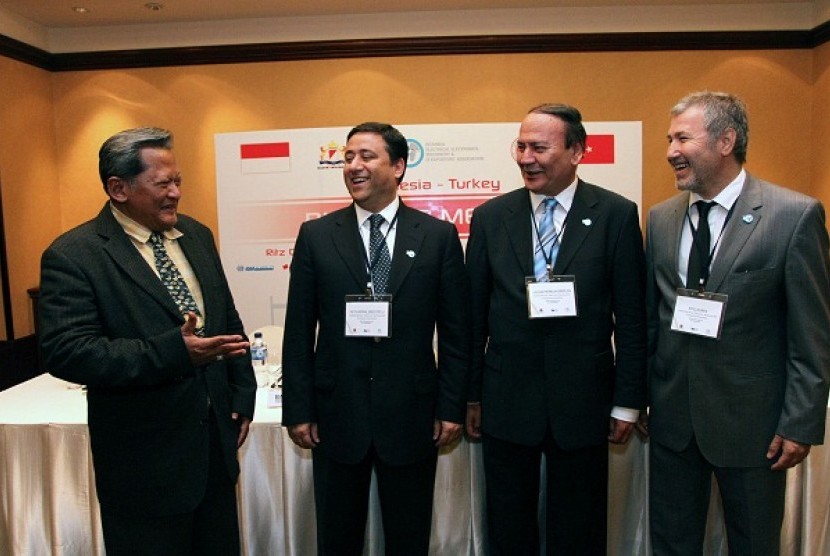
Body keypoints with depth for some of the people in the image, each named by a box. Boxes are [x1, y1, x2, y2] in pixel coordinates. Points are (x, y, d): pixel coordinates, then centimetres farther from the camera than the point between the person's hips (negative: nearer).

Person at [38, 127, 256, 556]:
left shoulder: (197, 236, 7)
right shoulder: (73, 256, -13)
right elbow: (67, 352, -21)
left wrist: (242, 395, 9)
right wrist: (173, 352, -30)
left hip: (216, 442, 6)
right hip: (145, 461, -6)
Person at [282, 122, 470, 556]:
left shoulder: (438, 235, -2)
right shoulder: (316, 236, 0)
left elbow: (455, 331, 0)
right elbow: (299, 332, 1)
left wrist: (452, 407, -2)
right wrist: (298, 410, -1)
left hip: (411, 415, 0)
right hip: (336, 413, 1)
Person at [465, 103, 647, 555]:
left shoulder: (616, 214, -4)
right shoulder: (490, 217, 1)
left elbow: (631, 317, -3)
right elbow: (474, 315, 3)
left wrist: (628, 402, -2)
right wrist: (471, 396, 5)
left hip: (583, 403, -1)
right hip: (506, 403, 2)